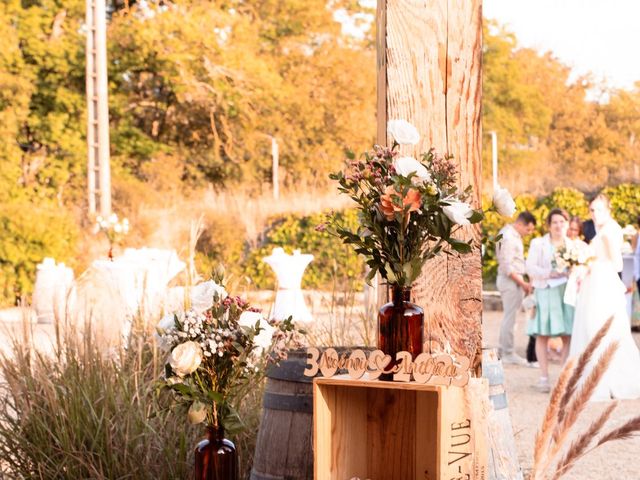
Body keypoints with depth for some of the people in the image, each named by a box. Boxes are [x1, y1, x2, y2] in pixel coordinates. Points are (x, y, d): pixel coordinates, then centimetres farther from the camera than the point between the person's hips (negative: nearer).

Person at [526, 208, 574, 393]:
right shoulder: (538, 244, 6)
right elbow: (530, 267, -2)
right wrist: (549, 273, -15)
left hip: (567, 293, 2)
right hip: (545, 292, -2)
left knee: (568, 336, -3)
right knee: (542, 335, -5)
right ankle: (544, 378, 0)